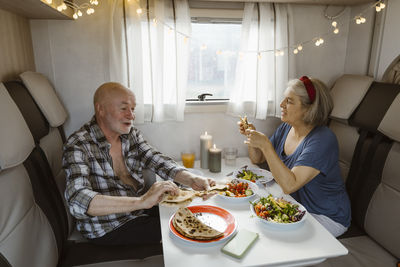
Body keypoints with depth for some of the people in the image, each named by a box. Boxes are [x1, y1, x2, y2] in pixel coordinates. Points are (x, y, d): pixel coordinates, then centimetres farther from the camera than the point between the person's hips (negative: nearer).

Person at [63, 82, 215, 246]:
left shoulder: (131, 134, 1)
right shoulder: (79, 145, -20)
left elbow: (157, 161, -4)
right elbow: (77, 201, -33)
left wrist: (192, 180, -24)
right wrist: (141, 201, -45)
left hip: (140, 208, 7)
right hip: (109, 229, -6)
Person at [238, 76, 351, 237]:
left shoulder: (322, 141, -26)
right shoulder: (285, 128, -2)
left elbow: (289, 185, -35)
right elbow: (258, 159, 7)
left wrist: (265, 145, -37)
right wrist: (251, 135, -11)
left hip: (326, 217, -6)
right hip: (293, 205, 7)